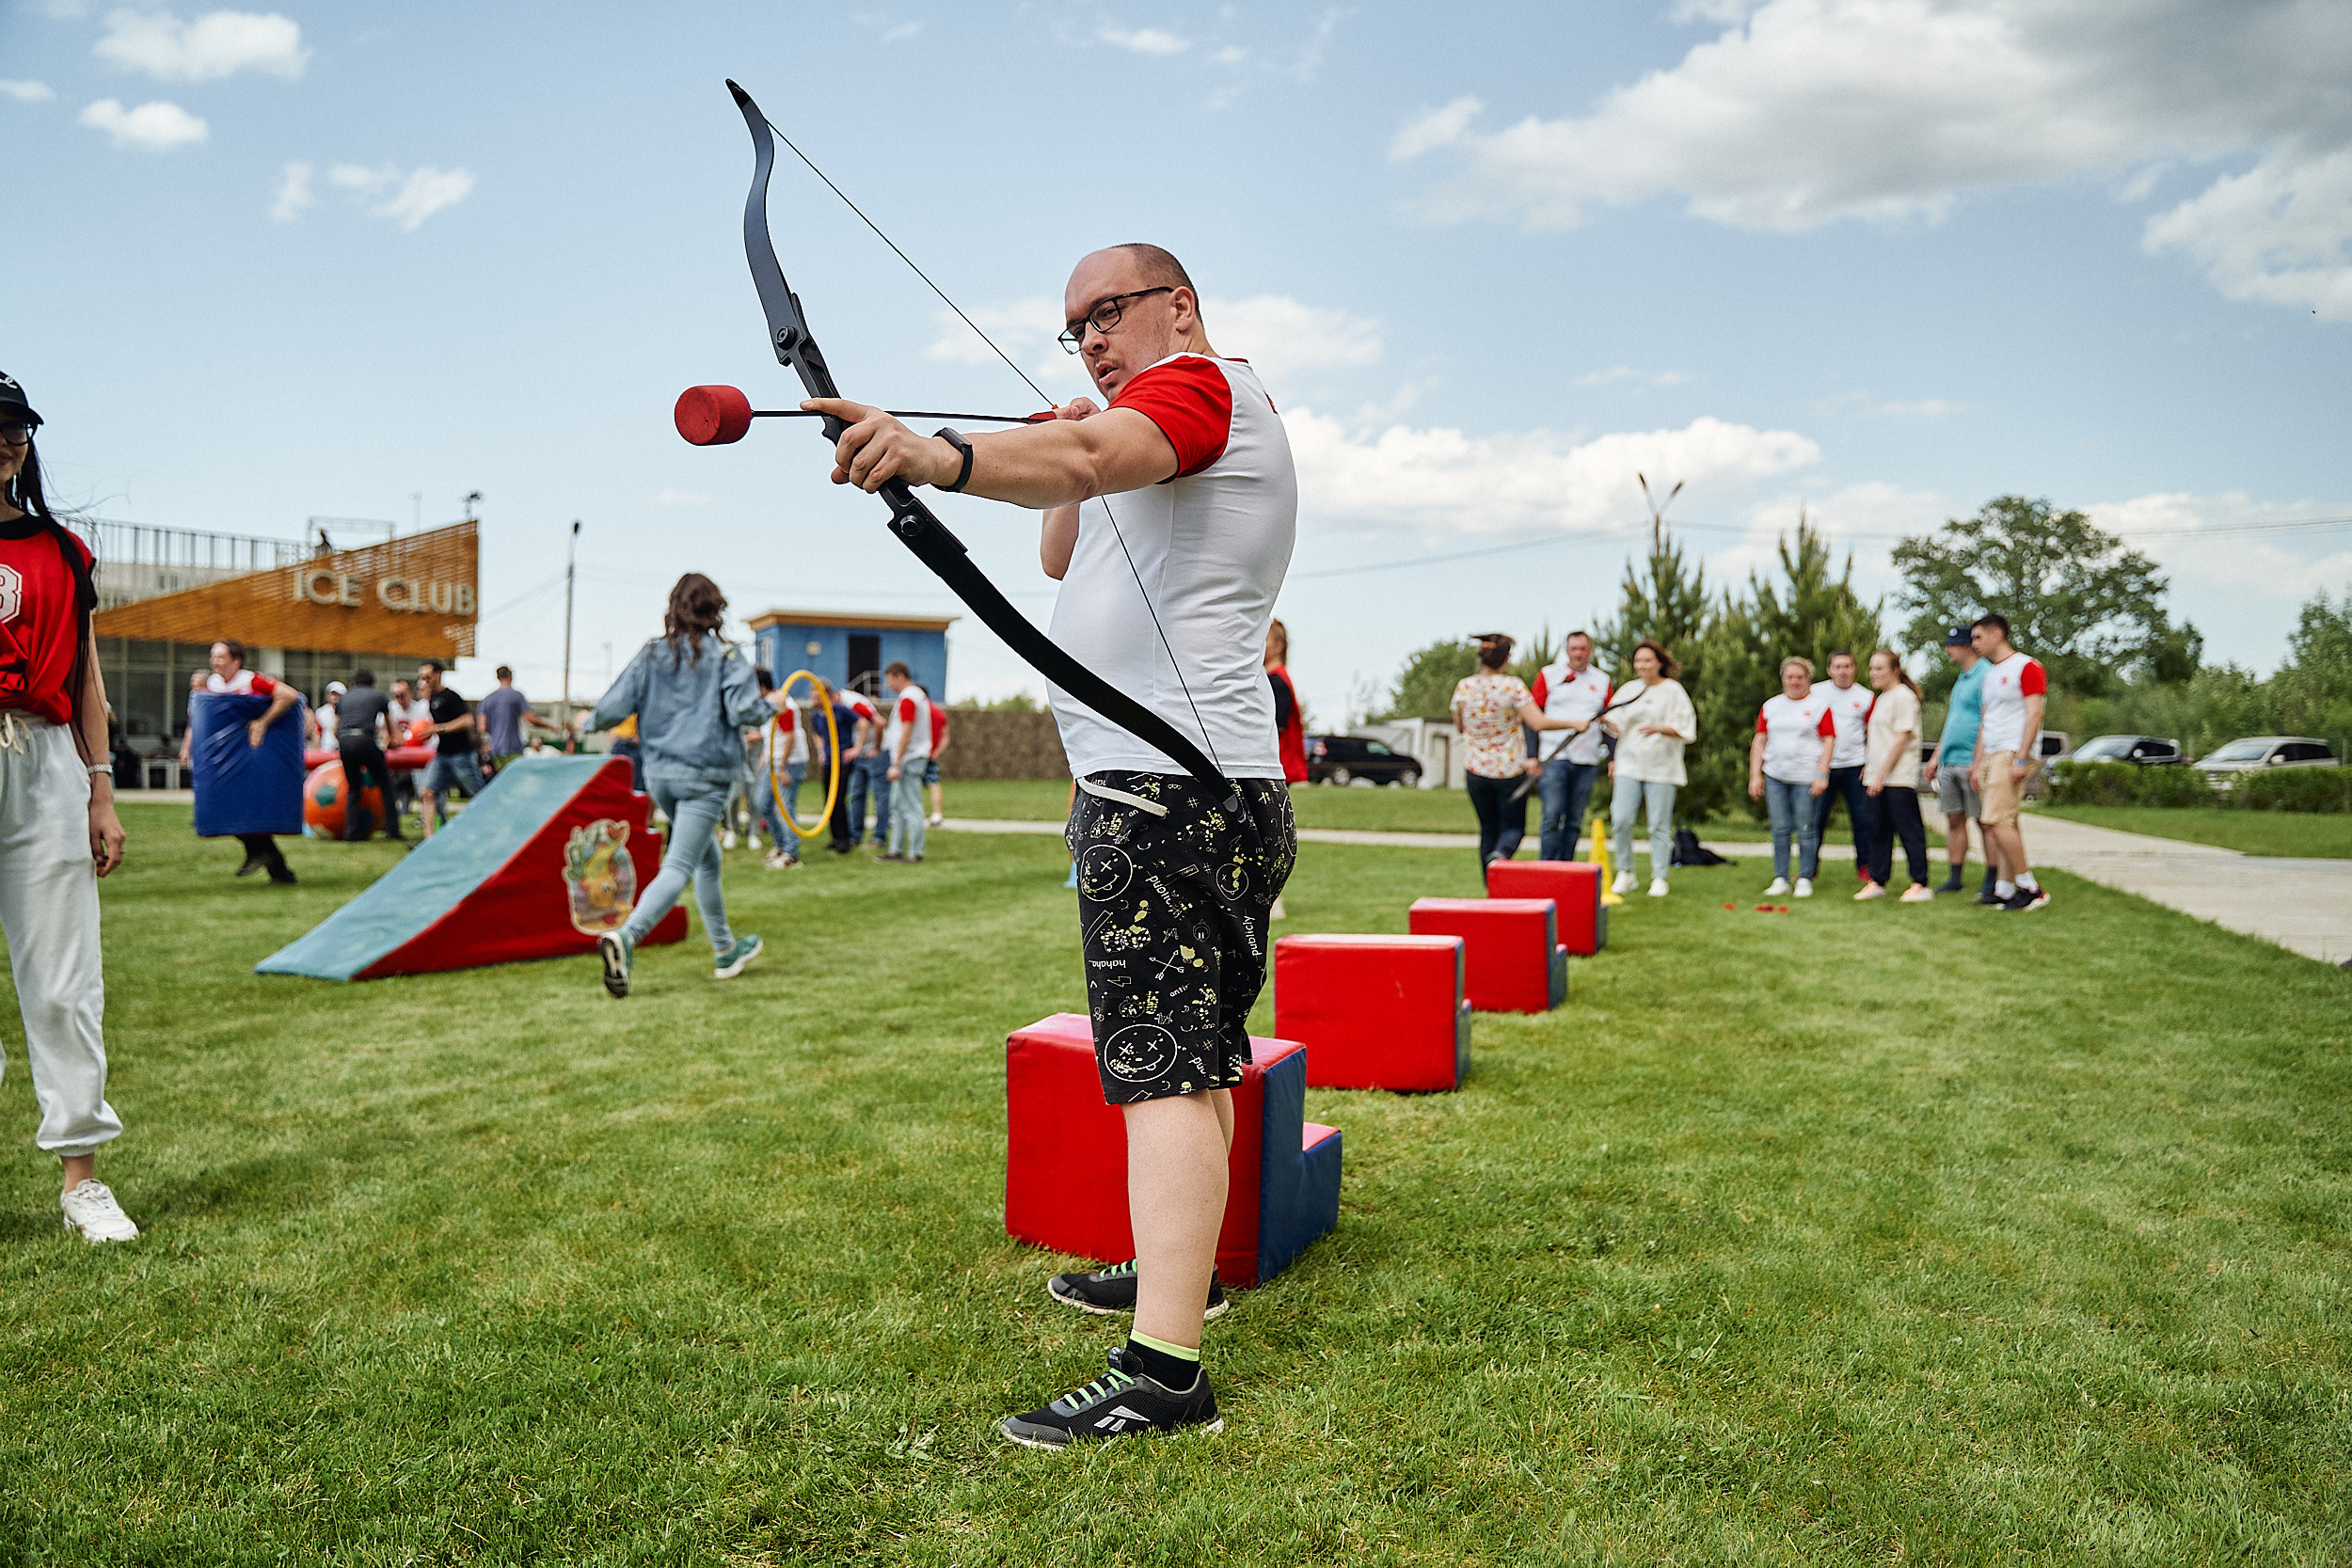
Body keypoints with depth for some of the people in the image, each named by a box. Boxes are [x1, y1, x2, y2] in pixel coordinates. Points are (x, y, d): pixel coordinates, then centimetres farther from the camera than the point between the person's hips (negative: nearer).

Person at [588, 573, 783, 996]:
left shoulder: (651, 654, 5)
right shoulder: (726, 656, -6)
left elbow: (614, 707, 2)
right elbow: (742, 711, -16)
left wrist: (592, 721, 23)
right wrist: (771, 705, 5)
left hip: (659, 774, 6)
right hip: (704, 778, -6)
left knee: (707, 857, 22)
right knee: (678, 868, -8)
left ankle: (725, 950, 32)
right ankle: (625, 937, -31)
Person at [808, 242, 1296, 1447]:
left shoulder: (1206, 383, -5)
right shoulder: (1201, 422, 27)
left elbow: (1094, 455, -30)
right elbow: (1063, 564, 25)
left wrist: (942, 456, -45)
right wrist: (1071, 468, 7)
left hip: (1168, 788, -11)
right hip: (1218, 792, 11)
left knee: (1163, 1065, -17)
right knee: (1195, 1053, 19)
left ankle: (1161, 1371, -18)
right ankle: (1179, 1268, 33)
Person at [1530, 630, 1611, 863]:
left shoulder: (1602, 681, 13)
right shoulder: (1548, 675, 5)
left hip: (1587, 763, 3)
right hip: (1554, 758, -3)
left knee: (1574, 822, 5)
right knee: (1552, 818, -10)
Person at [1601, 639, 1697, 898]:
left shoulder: (1673, 690, 1)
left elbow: (1686, 729, -4)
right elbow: (1618, 724, 5)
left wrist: (1660, 728, -21)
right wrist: (1606, 720, -18)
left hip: (1661, 767, -3)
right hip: (1629, 764, 3)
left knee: (1660, 824, -1)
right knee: (1621, 819, -8)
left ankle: (1659, 877, 10)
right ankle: (1625, 874, 6)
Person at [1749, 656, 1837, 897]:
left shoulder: (1819, 705, 2)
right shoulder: (1770, 706, 13)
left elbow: (1829, 741, -2)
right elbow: (1759, 741, 13)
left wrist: (1822, 775, -10)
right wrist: (1755, 775, 7)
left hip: (1806, 777, -3)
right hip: (1774, 777, 3)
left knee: (1806, 830, -1)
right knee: (1780, 829, 3)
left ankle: (1805, 879, 9)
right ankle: (1780, 879, 9)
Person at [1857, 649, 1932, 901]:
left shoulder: (1903, 697, -9)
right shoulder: (1882, 698, 19)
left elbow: (1901, 739, -15)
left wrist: (1881, 775, -16)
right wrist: (1870, 767, 16)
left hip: (1899, 777, -9)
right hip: (1876, 777, 9)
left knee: (1908, 829, -5)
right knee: (1878, 830, 9)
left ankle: (1920, 884, -1)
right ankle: (1876, 882, 14)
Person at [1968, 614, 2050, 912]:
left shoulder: (2027, 667, -5)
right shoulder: (1990, 673, 22)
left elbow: (2034, 714, -13)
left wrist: (2021, 759, -18)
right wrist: (1978, 762, 19)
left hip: (2012, 753, -9)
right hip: (1991, 754, 9)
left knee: (1996, 821, -15)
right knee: (2004, 824, 6)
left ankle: (2030, 886, -9)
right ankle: (2005, 890, 5)